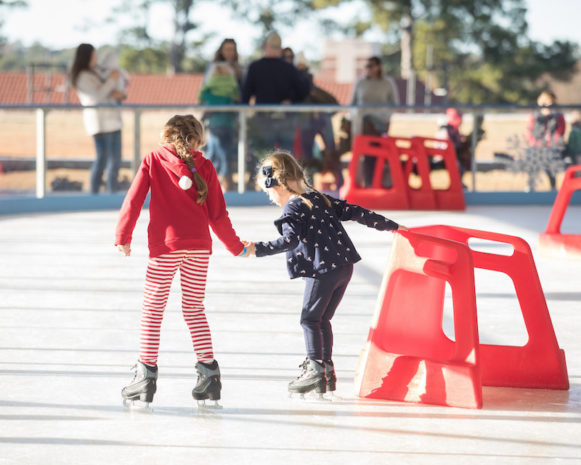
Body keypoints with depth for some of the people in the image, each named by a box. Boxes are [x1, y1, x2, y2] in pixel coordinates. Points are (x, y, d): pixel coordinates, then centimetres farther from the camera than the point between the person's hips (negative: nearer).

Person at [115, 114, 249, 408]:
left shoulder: (153, 160, 5)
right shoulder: (204, 167, 8)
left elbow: (134, 199, -2)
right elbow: (217, 214, 9)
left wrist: (123, 236, 6)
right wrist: (236, 247, 20)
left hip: (165, 245, -2)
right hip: (199, 244, 3)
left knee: (153, 309, 4)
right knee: (194, 309, 13)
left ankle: (147, 374, -1)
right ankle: (209, 374, 9)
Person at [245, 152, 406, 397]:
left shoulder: (292, 209, -7)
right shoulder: (319, 198, 17)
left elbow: (290, 240, -21)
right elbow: (354, 211, 19)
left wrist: (258, 249, -27)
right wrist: (391, 226, 26)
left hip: (322, 270, -8)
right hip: (345, 266, 8)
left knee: (310, 318, 0)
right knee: (323, 319, 16)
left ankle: (315, 368, -7)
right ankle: (327, 369, 16)